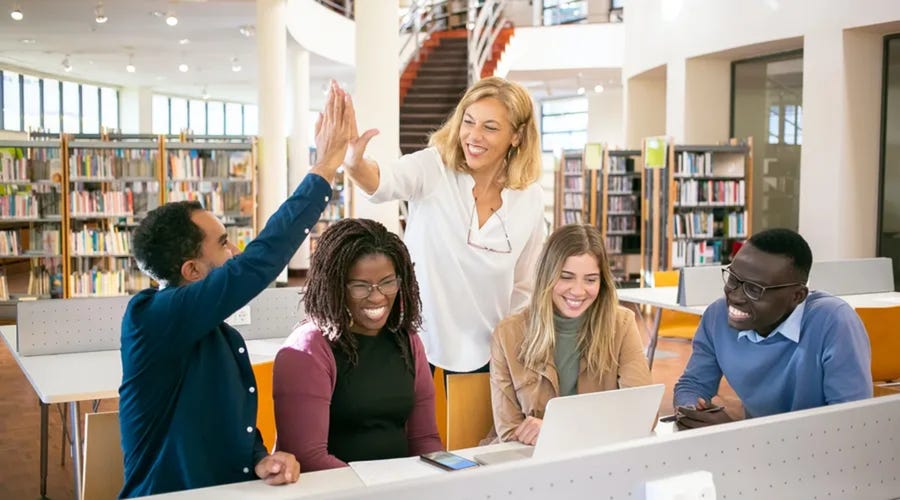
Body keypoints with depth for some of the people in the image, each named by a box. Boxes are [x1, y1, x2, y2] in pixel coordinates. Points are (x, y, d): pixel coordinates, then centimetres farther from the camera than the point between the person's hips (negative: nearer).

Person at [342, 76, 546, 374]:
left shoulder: (530, 198, -4)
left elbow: (524, 288, 6)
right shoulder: (434, 168, -13)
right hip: (415, 341, -2)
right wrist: (354, 163, -56)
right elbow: (383, 182, -35)